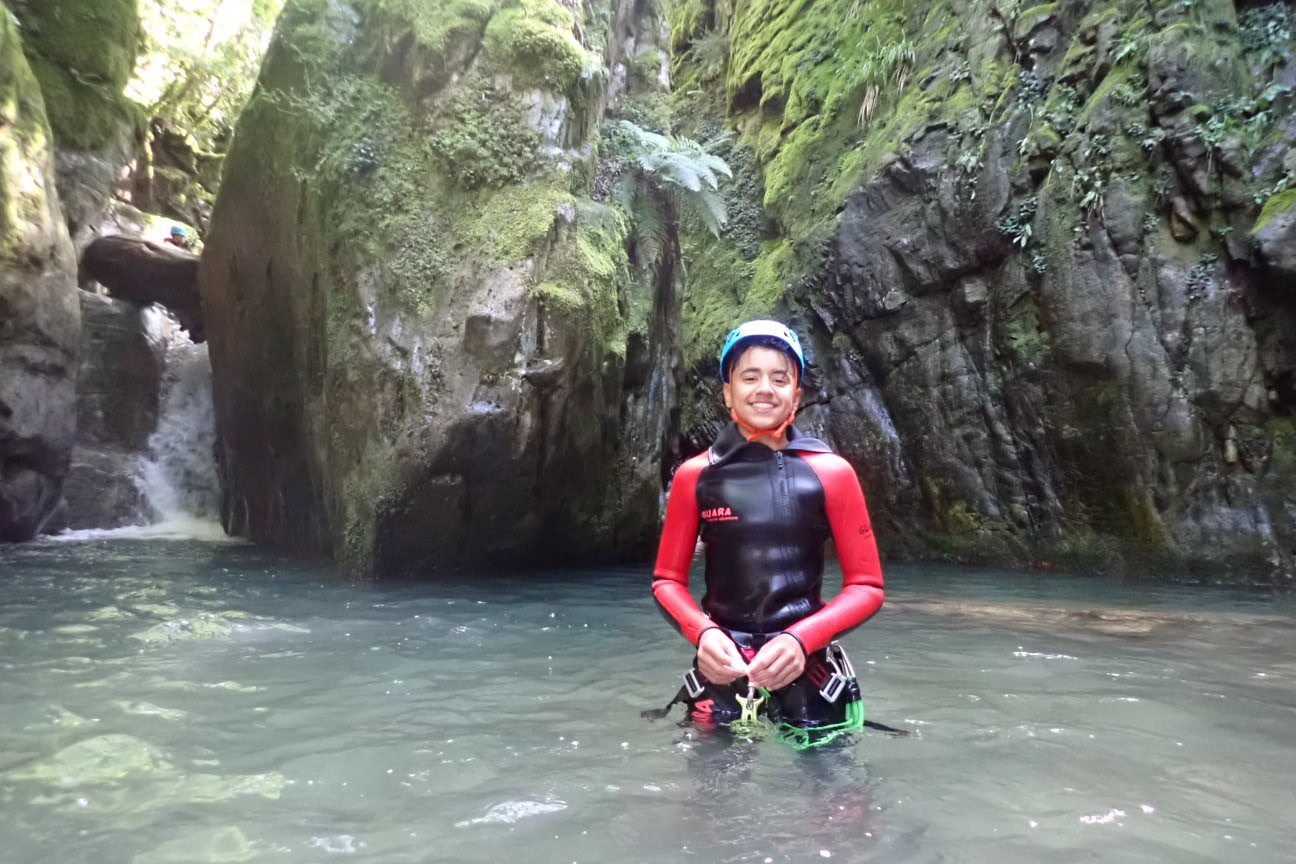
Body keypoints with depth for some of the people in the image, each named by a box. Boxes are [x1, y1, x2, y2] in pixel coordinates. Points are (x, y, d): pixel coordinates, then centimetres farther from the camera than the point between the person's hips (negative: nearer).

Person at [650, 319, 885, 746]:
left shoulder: (831, 472, -2)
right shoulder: (695, 475, 1)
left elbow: (866, 586, 0)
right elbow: (668, 580, 7)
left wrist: (802, 638, -16)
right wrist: (702, 633, -13)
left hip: (808, 669, 0)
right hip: (721, 671, 1)